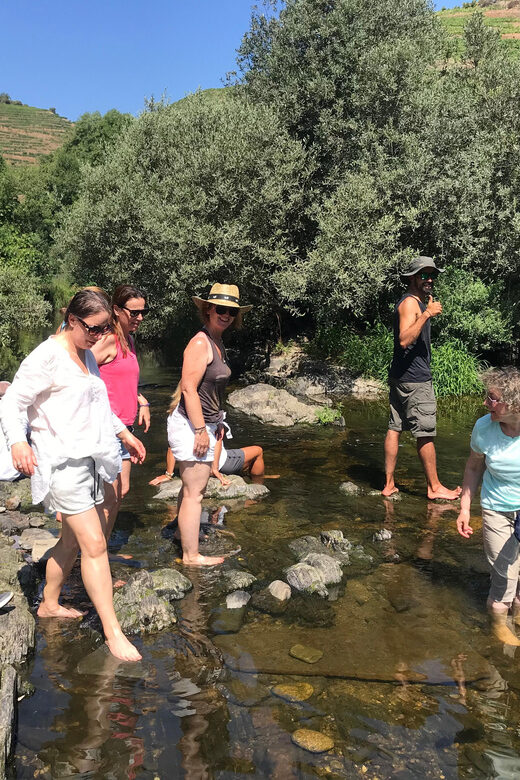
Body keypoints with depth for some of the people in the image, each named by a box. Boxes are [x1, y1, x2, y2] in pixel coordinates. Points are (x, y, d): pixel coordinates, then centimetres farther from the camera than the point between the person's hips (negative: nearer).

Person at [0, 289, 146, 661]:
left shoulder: (87, 355, 13)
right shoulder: (48, 356, -14)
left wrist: (124, 433, 28)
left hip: (89, 460, 9)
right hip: (62, 462, -9)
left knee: (73, 539, 17)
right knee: (95, 545, -9)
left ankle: (50, 604, 37)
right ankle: (113, 632, 0)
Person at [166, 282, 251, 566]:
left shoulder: (217, 343, 13)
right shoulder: (200, 343, -18)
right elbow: (189, 388, -23)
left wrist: (216, 424, 23)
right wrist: (201, 429, -23)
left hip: (204, 423, 10)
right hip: (191, 425, -10)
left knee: (192, 487, 25)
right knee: (194, 492, -3)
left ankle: (185, 530, 43)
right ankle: (191, 555, 6)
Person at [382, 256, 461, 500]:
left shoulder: (415, 302, 19)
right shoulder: (410, 302, -13)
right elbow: (404, 340, -26)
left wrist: (428, 310, 27)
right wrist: (426, 315, -31)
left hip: (400, 377, 10)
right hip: (415, 379, -10)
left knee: (394, 429, 8)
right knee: (425, 434, -1)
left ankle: (389, 485, 12)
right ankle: (434, 487, 9)